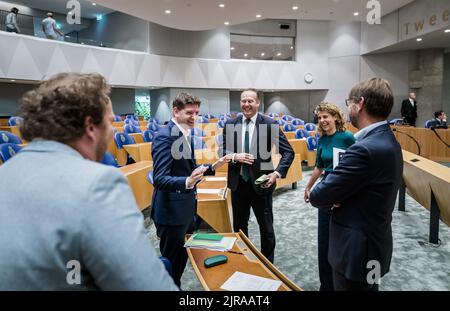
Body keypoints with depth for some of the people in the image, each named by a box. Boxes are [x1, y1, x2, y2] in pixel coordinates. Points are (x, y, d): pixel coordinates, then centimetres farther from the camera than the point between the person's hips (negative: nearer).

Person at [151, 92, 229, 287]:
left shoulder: (187, 134, 8)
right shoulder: (165, 136, -21)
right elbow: (159, 179, -27)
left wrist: (212, 167, 4)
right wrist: (187, 182, -43)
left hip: (187, 208, 9)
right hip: (171, 211, -9)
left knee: (183, 257, 23)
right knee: (171, 261, 7)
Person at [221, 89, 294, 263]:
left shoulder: (270, 124, -9)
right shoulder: (230, 124, 1)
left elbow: (288, 152, -7)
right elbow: (222, 151, 5)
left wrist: (277, 173, -17)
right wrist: (234, 156, -15)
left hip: (260, 182, -3)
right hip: (237, 183, 3)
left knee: (266, 227, 11)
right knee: (239, 225, 18)